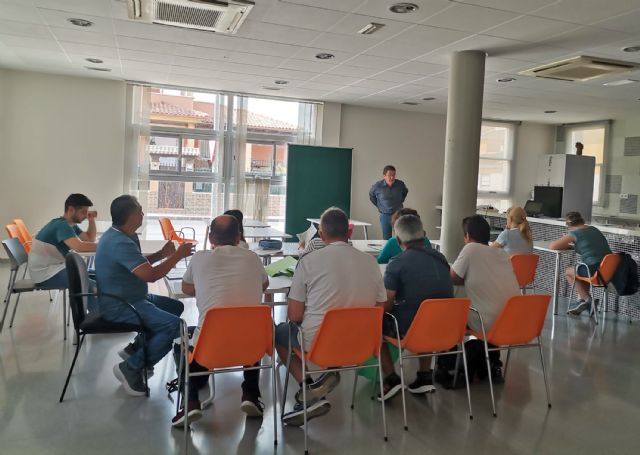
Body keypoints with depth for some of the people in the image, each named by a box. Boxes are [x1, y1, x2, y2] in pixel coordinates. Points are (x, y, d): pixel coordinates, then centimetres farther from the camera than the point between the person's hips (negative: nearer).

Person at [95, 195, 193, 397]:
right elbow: (150, 275, -29)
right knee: (174, 325, -23)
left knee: (175, 307, 18)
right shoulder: (120, 242, -26)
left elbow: (139, 263, 22)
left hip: (129, 297, 11)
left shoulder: (123, 235, 7)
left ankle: (135, 349, 19)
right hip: (118, 306, -11)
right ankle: (131, 368, -8)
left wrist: (161, 254, 6)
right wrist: (178, 255, -18)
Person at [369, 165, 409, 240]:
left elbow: (405, 192, 18)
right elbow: (371, 196, 11)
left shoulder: (400, 184, -6)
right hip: (385, 216, -1)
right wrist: (378, 206, 7)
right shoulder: (377, 186, -10)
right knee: (387, 239, 6)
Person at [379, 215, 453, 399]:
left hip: (408, 329, -5)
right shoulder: (440, 258, 4)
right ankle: (425, 376, 30)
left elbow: (386, 305, -14)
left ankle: (391, 378, 11)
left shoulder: (397, 263, -13)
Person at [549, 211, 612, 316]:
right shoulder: (593, 229, 16)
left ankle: (587, 299, 18)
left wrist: (568, 246, 13)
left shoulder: (574, 233, -4)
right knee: (580, 269, 31)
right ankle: (581, 300, 26)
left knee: (568, 272, 18)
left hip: (596, 271, -7)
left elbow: (552, 246, -5)